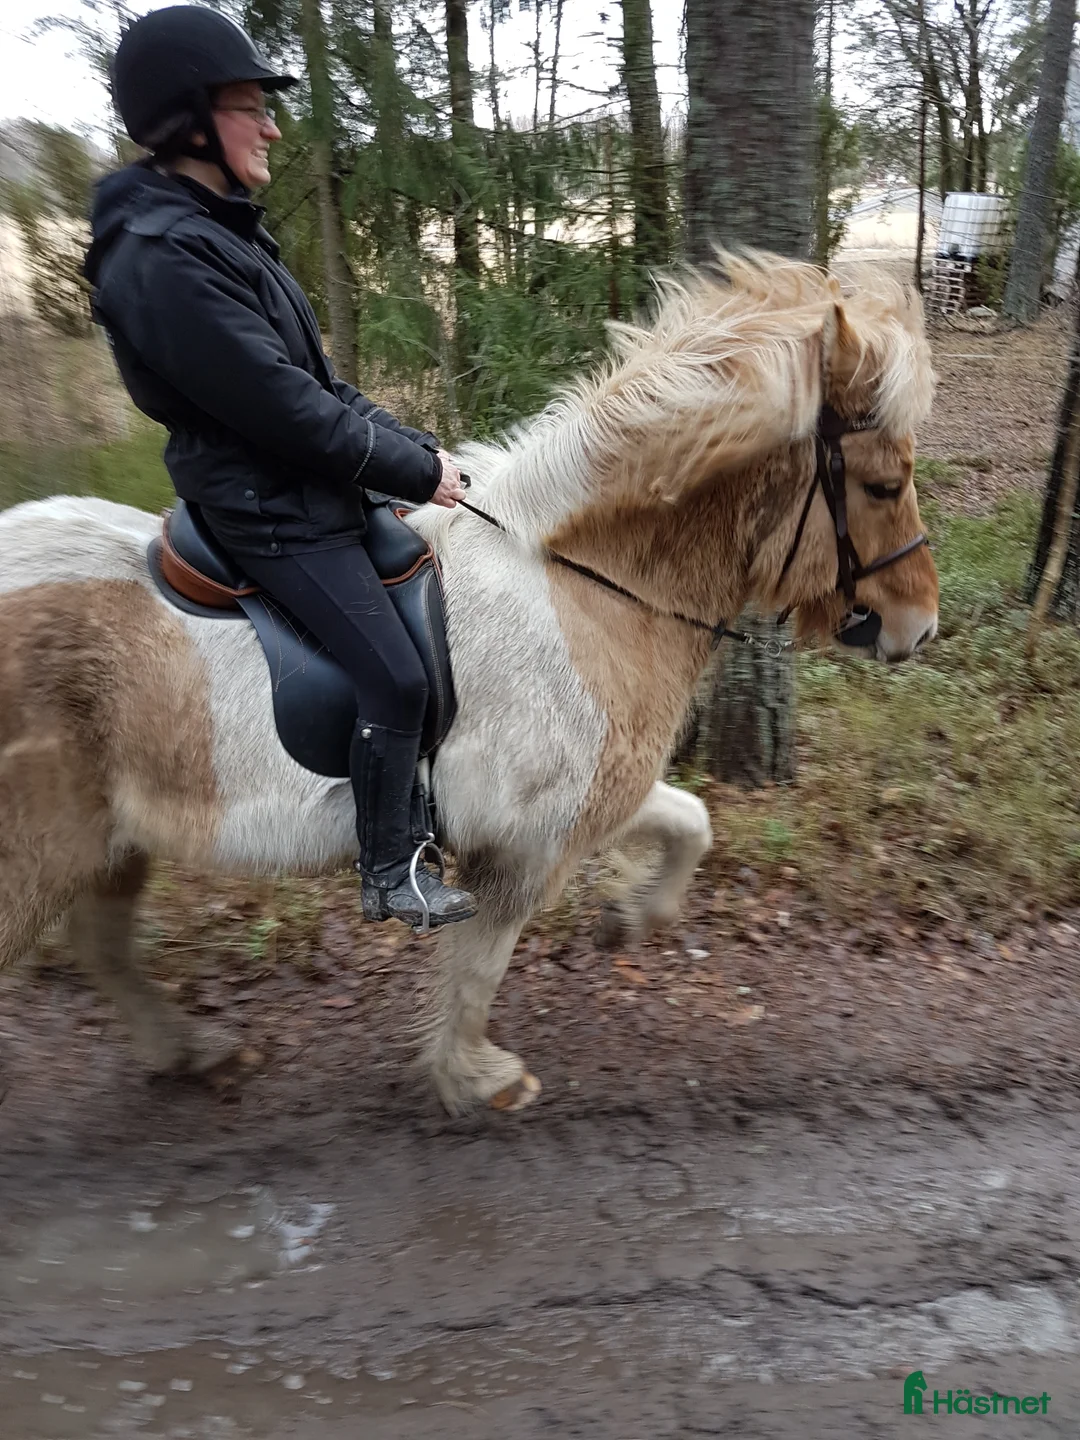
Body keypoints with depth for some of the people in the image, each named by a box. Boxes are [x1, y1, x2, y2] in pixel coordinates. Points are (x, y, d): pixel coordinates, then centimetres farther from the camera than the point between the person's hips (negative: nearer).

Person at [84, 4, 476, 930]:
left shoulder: (217, 231, 11)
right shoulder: (163, 258, -21)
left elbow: (320, 379, 12)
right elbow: (284, 408, -24)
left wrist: (416, 448, 3)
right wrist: (418, 470, -15)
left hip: (319, 492, 10)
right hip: (274, 514, -10)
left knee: (414, 649, 17)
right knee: (395, 681, -8)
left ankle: (410, 818, 34)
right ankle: (389, 879, 10)